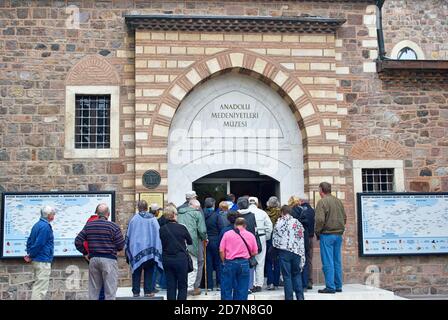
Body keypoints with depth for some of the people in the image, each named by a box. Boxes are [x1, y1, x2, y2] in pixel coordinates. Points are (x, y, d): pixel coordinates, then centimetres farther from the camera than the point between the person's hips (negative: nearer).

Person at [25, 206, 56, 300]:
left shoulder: (37, 225, 13)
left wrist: (29, 254, 10)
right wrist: (31, 256, -8)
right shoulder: (45, 226, -17)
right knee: (41, 288, -6)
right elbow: (38, 244, -20)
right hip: (43, 261, -10)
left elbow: (29, 240, 15)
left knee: (37, 285, 17)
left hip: (37, 260, 10)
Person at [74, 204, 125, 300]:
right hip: (109, 260, -5)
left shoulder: (89, 225, 5)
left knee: (93, 290, 15)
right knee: (110, 291, 1)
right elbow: (121, 245, -8)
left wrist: (85, 253, 15)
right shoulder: (113, 226, -9)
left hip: (93, 259, 5)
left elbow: (78, 241, 5)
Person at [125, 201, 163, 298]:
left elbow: (128, 234, 3)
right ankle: (148, 291, 8)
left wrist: (127, 249, 15)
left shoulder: (134, 219, -4)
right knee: (148, 272, 9)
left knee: (136, 272, 8)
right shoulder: (153, 219, -4)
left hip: (136, 249, 0)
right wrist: (156, 249, 5)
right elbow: (158, 234, -3)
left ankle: (136, 292, 10)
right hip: (150, 250, 0)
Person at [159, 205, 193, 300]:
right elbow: (190, 242, 3)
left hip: (167, 259, 3)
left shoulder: (162, 229, -5)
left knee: (170, 286, 11)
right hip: (181, 259, -3)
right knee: (182, 286, 7)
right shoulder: (182, 228, -10)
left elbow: (160, 245, 3)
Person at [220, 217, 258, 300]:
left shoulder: (227, 234, 0)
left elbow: (221, 251, -3)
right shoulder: (251, 235, 5)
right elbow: (255, 252, 7)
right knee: (242, 290, 10)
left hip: (229, 263, -1)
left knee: (226, 288, 8)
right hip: (244, 263, 1)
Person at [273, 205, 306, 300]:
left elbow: (274, 238, 1)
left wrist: (277, 245, 22)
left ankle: (289, 297, 5)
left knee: (287, 276, 4)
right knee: (297, 274, 14)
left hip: (284, 251, -2)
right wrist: (302, 256, 8)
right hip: (296, 252, 2)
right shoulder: (297, 222, 6)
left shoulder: (279, 222, -1)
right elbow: (301, 241, 5)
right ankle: (300, 296, 8)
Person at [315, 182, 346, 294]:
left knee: (328, 262, -2)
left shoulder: (322, 202, -12)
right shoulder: (338, 201, 10)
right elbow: (344, 218, 14)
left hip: (327, 235, -7)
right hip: (338, 234, 7)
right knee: (337, 261, 12)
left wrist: (317, 232, -4)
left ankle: (330, 287, -2)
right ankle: (338, 286, 17)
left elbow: (320, 220, -18)